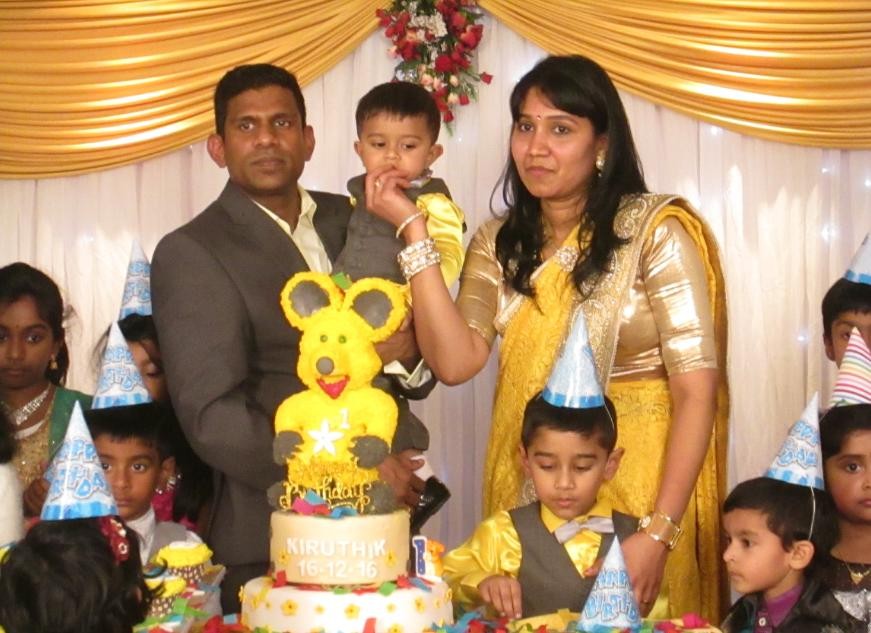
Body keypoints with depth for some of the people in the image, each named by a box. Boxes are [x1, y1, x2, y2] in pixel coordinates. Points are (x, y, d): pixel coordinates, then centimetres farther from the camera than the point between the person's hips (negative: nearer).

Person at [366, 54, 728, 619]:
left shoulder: (655, 231, -10)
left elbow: (697, 390, -16)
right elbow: (455, 361, -11)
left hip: (637, 485, -4)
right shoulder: (499, 245, 5)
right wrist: (414, 229, -12)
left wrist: (659, 532, -24)